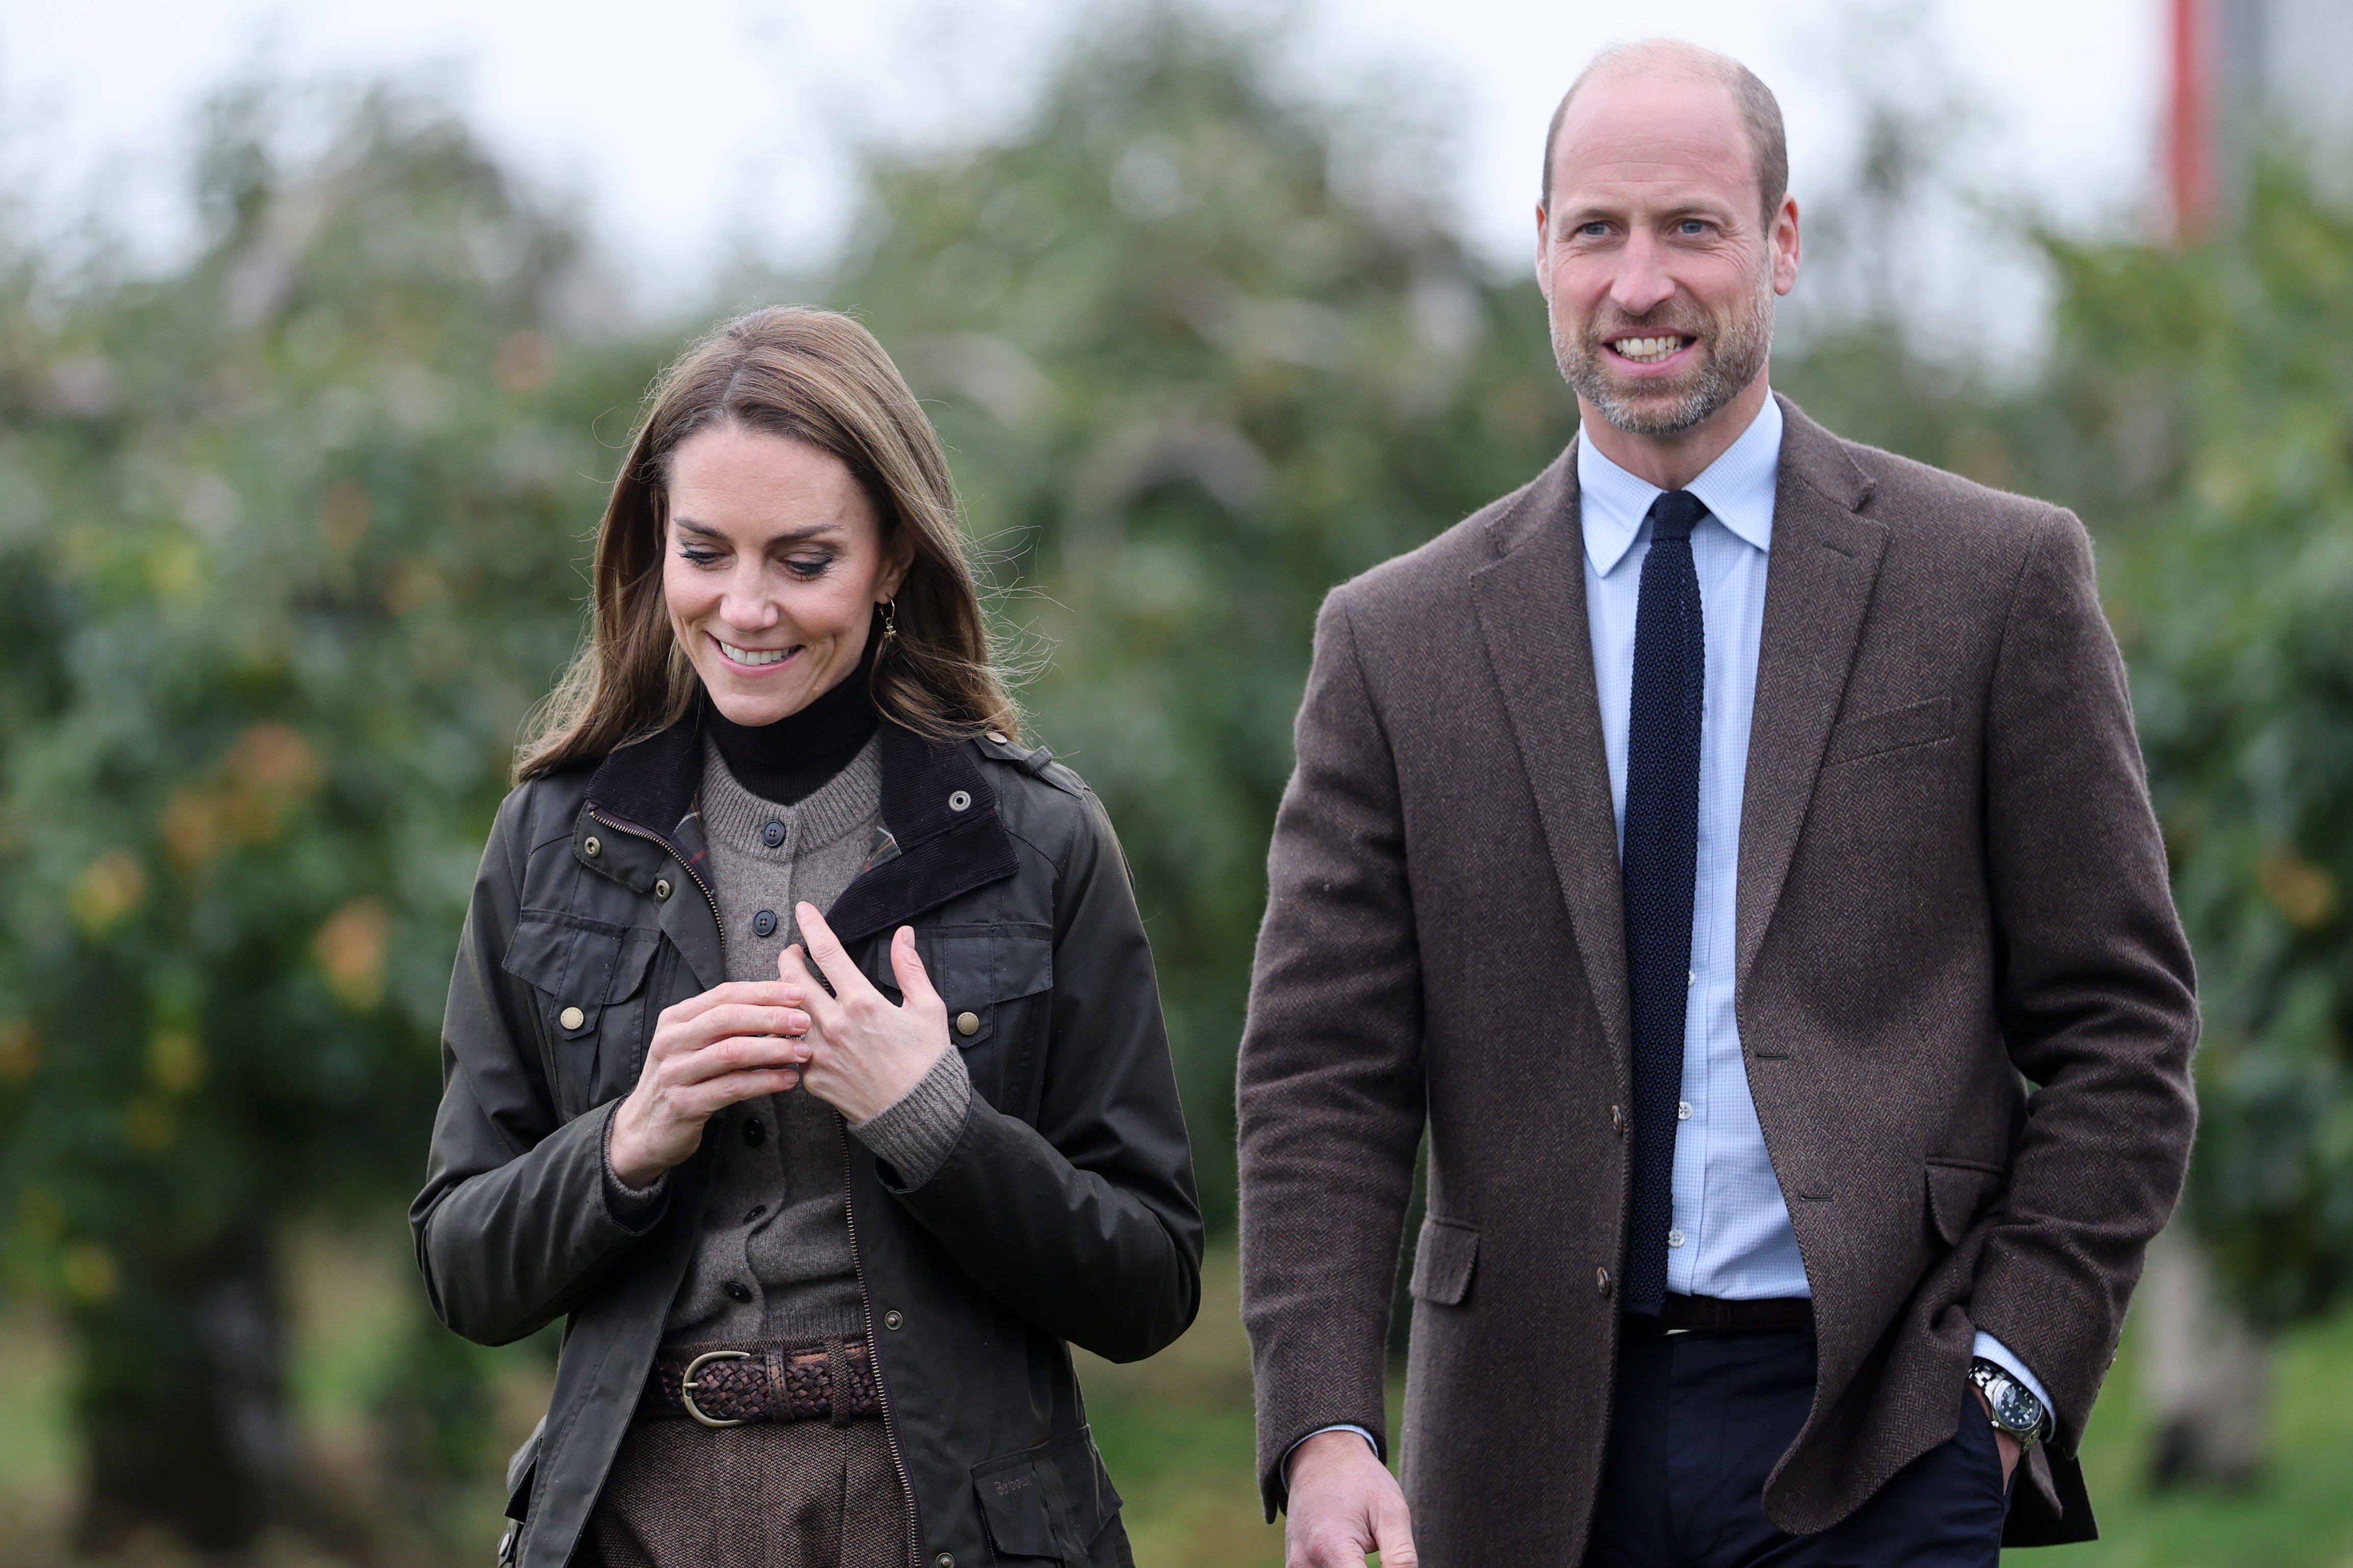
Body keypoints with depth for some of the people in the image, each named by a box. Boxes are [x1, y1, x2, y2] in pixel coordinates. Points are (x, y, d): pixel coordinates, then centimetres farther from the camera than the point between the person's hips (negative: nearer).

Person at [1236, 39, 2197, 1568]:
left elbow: (2120, 1025, 5)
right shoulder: (1399, 642, 8)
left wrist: (2008, 1372, -5)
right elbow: (1322, 1076, 3)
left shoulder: (1997, 580, 4)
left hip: (1871, 1440, -2)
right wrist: (1324, 1430, -10)